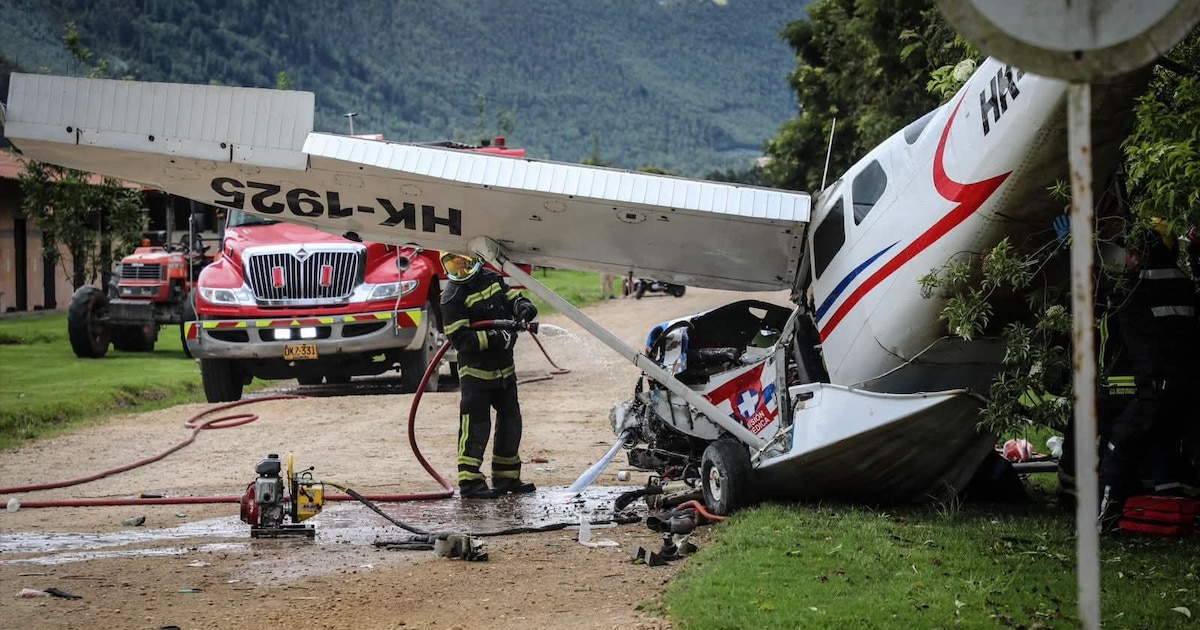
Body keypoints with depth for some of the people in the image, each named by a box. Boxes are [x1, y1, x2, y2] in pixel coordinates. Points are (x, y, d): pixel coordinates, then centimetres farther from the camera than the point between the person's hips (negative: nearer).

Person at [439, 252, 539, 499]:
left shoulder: (492, 279, 6)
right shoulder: (453, 297, -15)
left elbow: (511, 297, 19)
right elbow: (460, 339, -20)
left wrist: (523, 306, -5)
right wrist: (495, 338, -27)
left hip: (504, 368, 8)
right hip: (476, 370, -8)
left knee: (510, 422, 13)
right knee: (476, 426, -9)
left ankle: (506, 478, 24)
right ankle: (469, 482, -5)